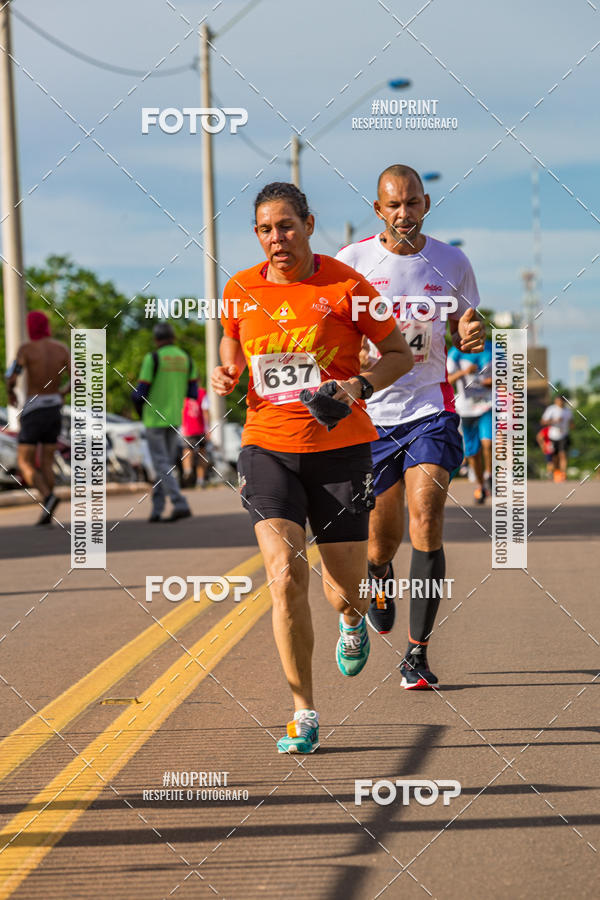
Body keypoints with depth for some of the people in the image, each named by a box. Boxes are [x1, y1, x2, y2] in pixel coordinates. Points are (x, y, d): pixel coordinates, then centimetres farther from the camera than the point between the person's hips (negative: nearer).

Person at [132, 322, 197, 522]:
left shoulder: (152, 359, -11)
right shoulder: (186, 359, 5)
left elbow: (140, 393, -12)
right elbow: (193, 393, 4)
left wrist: (139, 409, 9)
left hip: (154, 420, -6)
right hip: (175, 419, 6)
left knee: (162, 465, -6)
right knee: (166, 464, 13)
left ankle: (180, 504, -20)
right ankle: (156, 510, 13)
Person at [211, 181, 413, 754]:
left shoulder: (345, 287, -6)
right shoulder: (241, 291, 3)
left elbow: (400, 354, 3)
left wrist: (359, 385, -15)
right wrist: (226, 373, 0)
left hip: (340, 449, -1)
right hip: (268, 447, 1)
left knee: (343, 593, 2)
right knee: (285, 574, -19)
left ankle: (352, 621, 44)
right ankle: (303, 714, -8)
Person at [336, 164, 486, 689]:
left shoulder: (452, 264, 3)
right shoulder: (351, 262, -2)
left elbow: (463, 329, 15)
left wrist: (472, 336, -9)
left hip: (430, 409, 0)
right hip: (370, 412, 0)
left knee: (426, 517, -19)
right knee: (382, 534, 7)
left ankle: (418, 653, -13)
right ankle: (380, 586, 47)